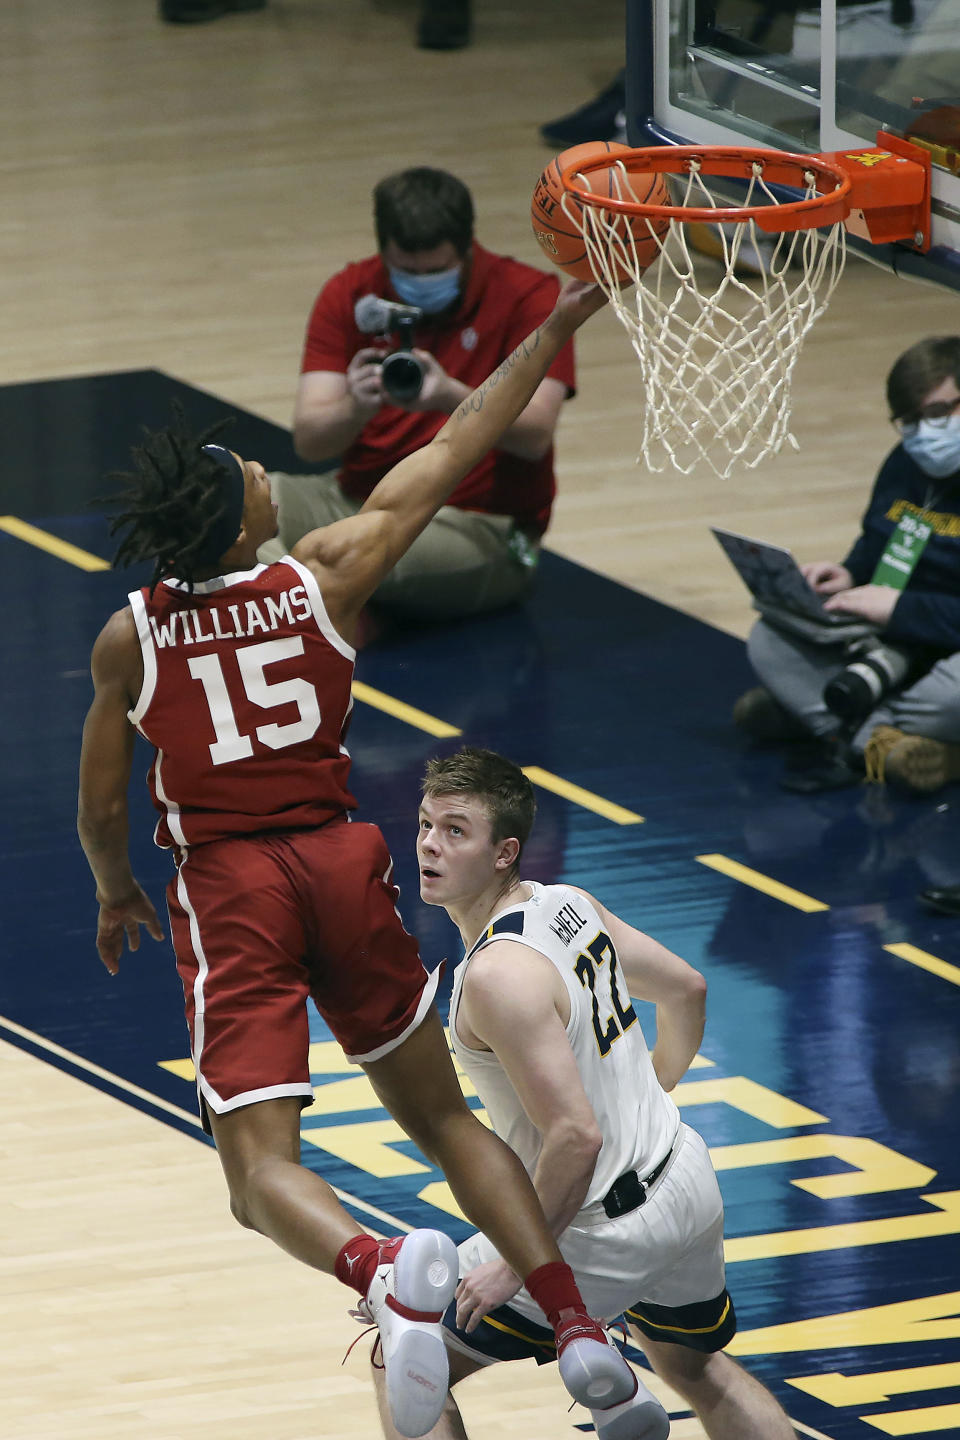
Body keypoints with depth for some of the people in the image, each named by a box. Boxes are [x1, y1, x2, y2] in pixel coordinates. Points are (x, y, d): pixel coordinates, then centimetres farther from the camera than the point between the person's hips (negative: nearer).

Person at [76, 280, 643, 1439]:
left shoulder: (128, 638, -2)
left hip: (225, 889, -2)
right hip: (340, 865, 2)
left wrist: (116, 893, 27)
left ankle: (388, 1270, -40)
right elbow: (451, 453, 7)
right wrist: (550, 335, 16)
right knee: (443, 1120, 18)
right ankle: (574, 1323, 5)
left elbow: (102, 808, 7)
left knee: (261, 1171, -9)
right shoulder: (326, 579, -2)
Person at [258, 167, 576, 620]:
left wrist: (450, 397, -39)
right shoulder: (349, 294, 1)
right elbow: (309, 438, -8)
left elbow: (535, 435, -19)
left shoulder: (527, 296, -7)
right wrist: (357, 408, -32)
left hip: (478, 527, -5)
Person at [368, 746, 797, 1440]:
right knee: (697, 1367, 35)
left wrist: (516, 1264, -21)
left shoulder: (499, 975, -27)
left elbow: (577, 1137, -30)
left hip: (605, 1222, -9)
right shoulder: (570, 904, -1)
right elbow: (685, 989, 14)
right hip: (685, 1181, 9)